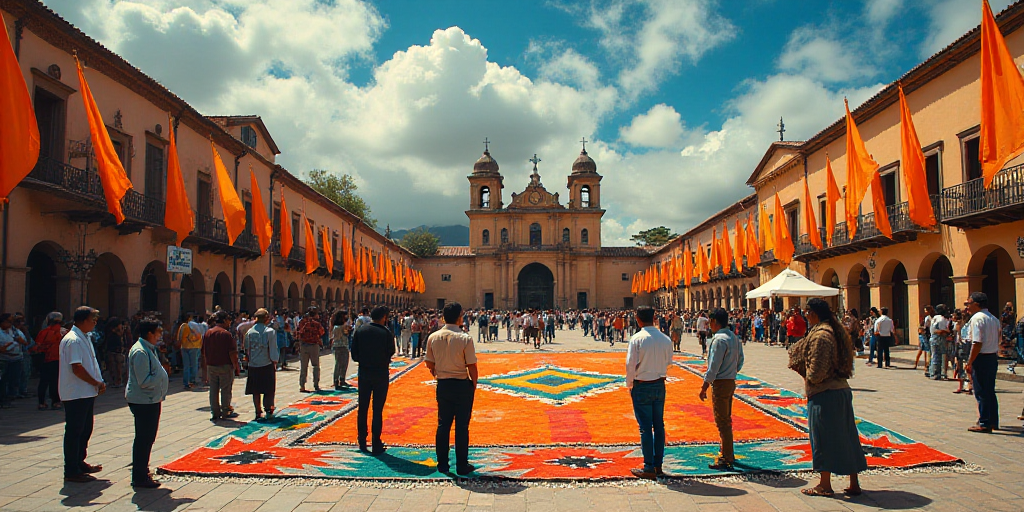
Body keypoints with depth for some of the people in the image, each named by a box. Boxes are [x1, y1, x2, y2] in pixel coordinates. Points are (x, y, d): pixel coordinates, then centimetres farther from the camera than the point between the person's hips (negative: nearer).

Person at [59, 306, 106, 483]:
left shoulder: (84, 338, 14)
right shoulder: (72, 340, -17)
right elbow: (77, 368, -23)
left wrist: (99, 382, 6)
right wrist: (97, 383, -14)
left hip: (87, 393, 10)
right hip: (76, 394, -10)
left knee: (85, 429, 18)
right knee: (74, 431, -2)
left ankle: (79, 463, 31)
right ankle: (71, 471, 6)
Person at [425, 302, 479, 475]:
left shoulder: (433, 338, -1)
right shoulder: (465, 338, -14)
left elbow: (430, 364, 7)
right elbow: (472, 367, -12)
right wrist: (474, 384, 3)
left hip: (443, 385, 4)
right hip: (462, 385, -4)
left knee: (443, 425, 13)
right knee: (462, 426, 4)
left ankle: (442, 464, 20)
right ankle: (462, 466, 12)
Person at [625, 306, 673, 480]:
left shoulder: (637, 338, -15)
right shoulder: (666, 339, -1)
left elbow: (630, 364, -14)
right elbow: (668, 362, 8)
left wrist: (629, 384, -1)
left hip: (642, 386, -5)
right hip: (660, 385, 5)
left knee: (645, 428, 1)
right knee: (659, 426, 14)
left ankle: (649, 468, 6)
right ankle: (658, 465, 22)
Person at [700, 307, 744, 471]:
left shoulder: (719, 339, -19)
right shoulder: (734, 338, 10)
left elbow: (713, 366, -20)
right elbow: (740, 361, 15)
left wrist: (704, 386, -15)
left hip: (720, 384, -10)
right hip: (731, 382, 10)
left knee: (722, 422, -3)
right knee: (726, 420, 20)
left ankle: (726, 459, 2)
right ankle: (727, 454, 31)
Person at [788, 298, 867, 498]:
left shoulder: (820, 336, -19)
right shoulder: (837, 332, 11)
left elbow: (817, 371, -21)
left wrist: (808, 378, 0)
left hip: (824, 393, -9)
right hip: (842, 389, 9)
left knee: (823, 438, 2)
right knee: (847, 436, 13)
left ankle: (825, 485, 11)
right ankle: (854, 484, 19)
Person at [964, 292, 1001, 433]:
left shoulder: (977, 318, -15)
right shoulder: (994, 319, 12)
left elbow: (977, 343, -21)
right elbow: (998, 340, 14)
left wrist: (969, 363, -17)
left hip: (981, 358, -9)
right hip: (993, 357, 9)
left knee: (981, 393, -2)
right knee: (990, 391, 17)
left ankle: (984, 424, 1)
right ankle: (993, 422, 24)